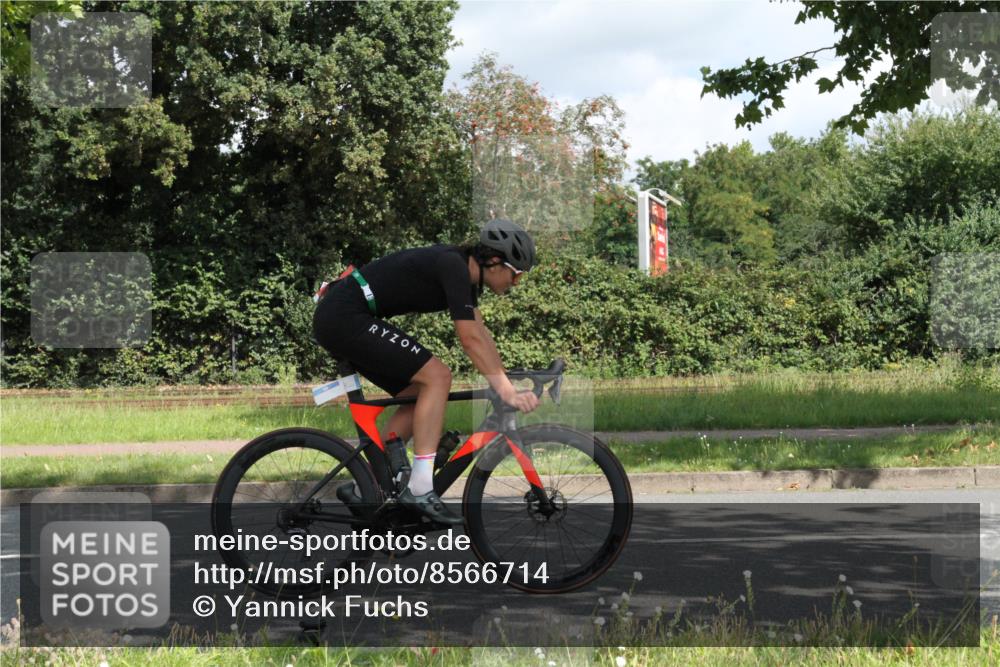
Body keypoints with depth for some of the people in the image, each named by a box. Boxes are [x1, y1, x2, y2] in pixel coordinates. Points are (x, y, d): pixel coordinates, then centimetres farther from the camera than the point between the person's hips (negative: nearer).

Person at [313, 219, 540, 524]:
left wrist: (509, 385, 12)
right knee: (437, 376, -14)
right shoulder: (453, 266, -17)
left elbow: (482, 335, 16)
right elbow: (470, 340, -21)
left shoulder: (463, 270, 13)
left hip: (337, 320, 10)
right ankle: (420, 490, -14)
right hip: (345, 318, -10)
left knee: (419, 394, 13)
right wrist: (506, 391, -19)